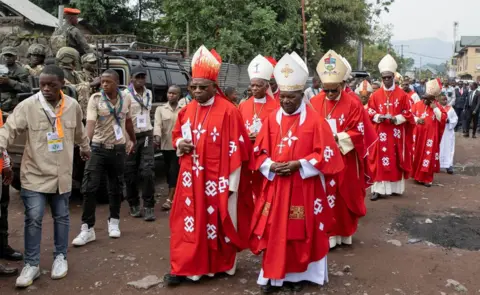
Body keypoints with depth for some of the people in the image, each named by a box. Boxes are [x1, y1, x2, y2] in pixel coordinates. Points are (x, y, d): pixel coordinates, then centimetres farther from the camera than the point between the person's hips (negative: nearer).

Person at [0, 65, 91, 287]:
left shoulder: (73, 106, 0)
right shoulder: (28, 105, -11)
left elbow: (79, 131, 17)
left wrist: (85, 148, 33)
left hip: (62, 174, 3)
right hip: (35, 174, -3)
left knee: (62, 217, 14)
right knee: (33, 219, 0)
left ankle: (60, 257, 31)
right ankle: (31, 264, 15)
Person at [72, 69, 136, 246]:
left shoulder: (126, 98, 2)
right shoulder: (95, 99, -9)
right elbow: (90, 122, -21)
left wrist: (133, 139, 27)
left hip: (118, 149, 3)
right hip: (98, 148, -3)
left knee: (116, 188, 12)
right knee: (89, 188, -7)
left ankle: (114, 222, 28)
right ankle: (87, 229, -2)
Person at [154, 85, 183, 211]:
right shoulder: (160, 109, 5)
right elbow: (157, 124, -9)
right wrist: (157, 136, -27)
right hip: (166, 145, 2)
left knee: (174, 172, -7)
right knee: (169, 172, 12)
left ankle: (169, 199, -8)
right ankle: (174, 195, 29)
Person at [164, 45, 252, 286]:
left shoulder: (228, 111, -12)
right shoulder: (188, 109, 7)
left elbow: (236, 150, -12)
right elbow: (177, 135, 20)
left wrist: (231, 183, -12)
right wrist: (180, 144, -5)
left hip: (216, 179, -5)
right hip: (191, 177, 6)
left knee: (217, 221, 8)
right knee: (188, 220, 7)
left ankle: (219, 264, 27)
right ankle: (185, 267, 17)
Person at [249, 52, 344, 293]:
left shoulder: (315, 121, -7)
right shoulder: (272, 120, 5)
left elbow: (326, 154, -9)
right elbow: (259, 151, 8)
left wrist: (299, 164, -18)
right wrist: (271, 166, -11)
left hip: (304, 187, -3)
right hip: (275, 186, 3)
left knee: (301, 230, 7)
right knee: (274, 230, 7)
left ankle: (298, 274, 24)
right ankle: (272, 275, 20)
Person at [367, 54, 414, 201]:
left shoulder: (402, 95, 0)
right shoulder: (376, 95, 3)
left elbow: (407, 114, 1)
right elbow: (370, 112, 5)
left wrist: (396, 119, -16)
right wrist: (378, 117, -14)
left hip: (397, 134, 0)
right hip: (381, 133, 0)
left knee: (396, 160, 6)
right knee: (380, 160, -1)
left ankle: (396, 187, 17)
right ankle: (378, 188, 0)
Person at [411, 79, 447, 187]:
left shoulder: (437, 106, -4)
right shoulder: (418, 104, 2)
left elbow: (443, 119, -13)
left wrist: (435, 108, -18)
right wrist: (416, 120, -14)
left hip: (430, 136, -3)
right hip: (418, 134, 3)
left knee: (428, 156, 0)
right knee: (417, 154, 10)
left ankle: (427, 178, 8)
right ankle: (417, 175, 22)